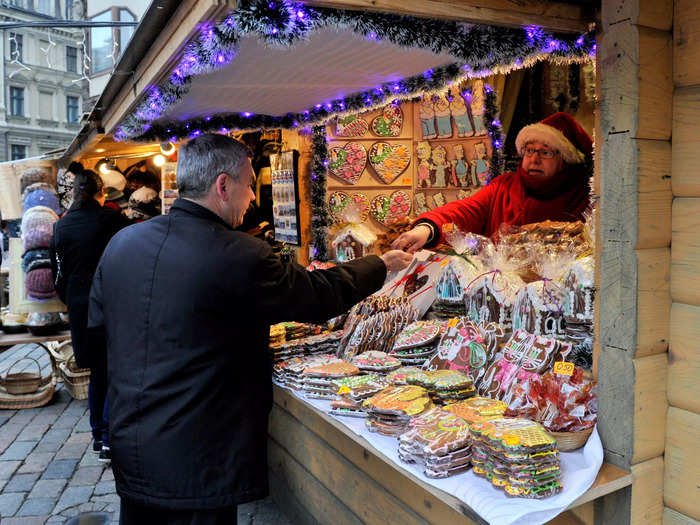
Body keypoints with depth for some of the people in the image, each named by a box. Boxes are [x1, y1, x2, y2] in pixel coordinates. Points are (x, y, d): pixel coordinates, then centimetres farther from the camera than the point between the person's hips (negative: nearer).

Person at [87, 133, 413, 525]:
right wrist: (382, 265, 6)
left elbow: (97, 323, 11)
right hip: (196, 463, -6)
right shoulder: (237, 255, -22)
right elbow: (322, 296, -11)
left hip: (127, 449, 7)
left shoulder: (120, 242, -1)